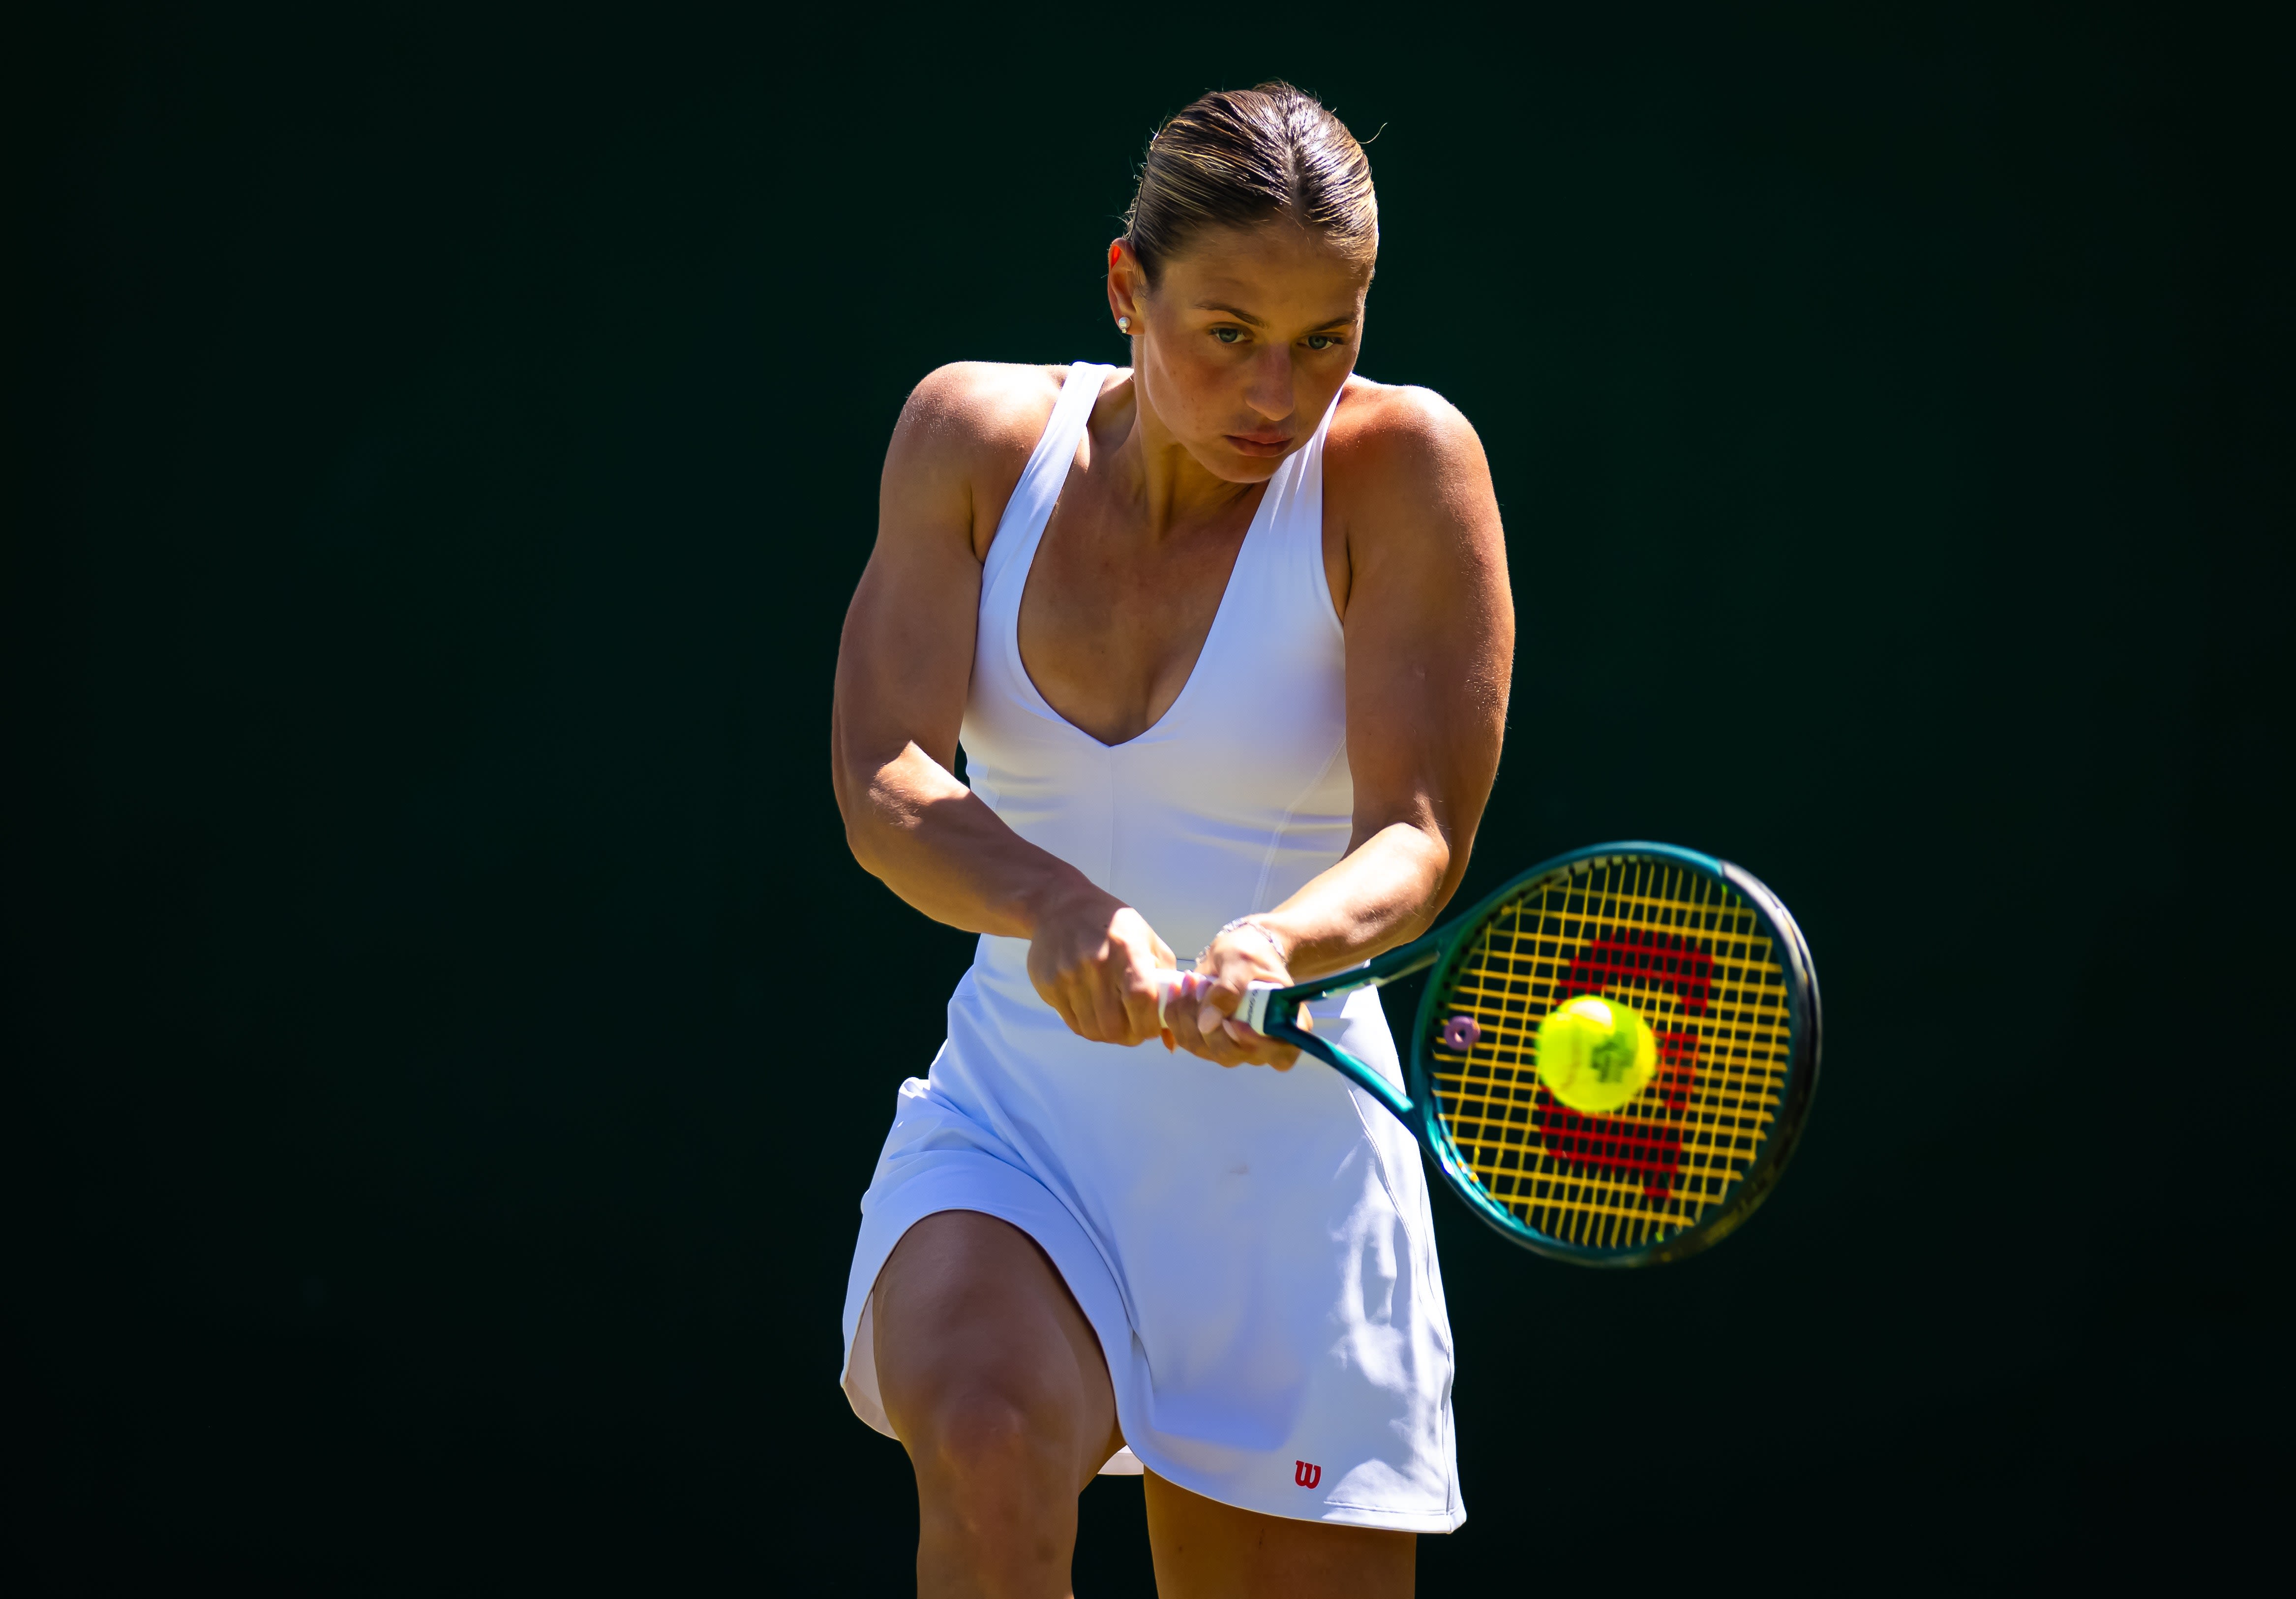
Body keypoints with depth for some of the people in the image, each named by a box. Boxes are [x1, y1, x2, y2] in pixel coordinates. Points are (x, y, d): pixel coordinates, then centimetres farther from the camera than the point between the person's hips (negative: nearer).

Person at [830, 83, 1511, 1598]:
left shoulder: (1403, 466, -8)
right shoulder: (977, 436, -1)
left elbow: (1420, 836, -14)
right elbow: (881, 780, -10)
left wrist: (1278, 947, -36)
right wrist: (1059, 912, -31)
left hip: (1286, 1163, 0)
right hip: (1010, 1126, 0)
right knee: (984, 1447, -30)